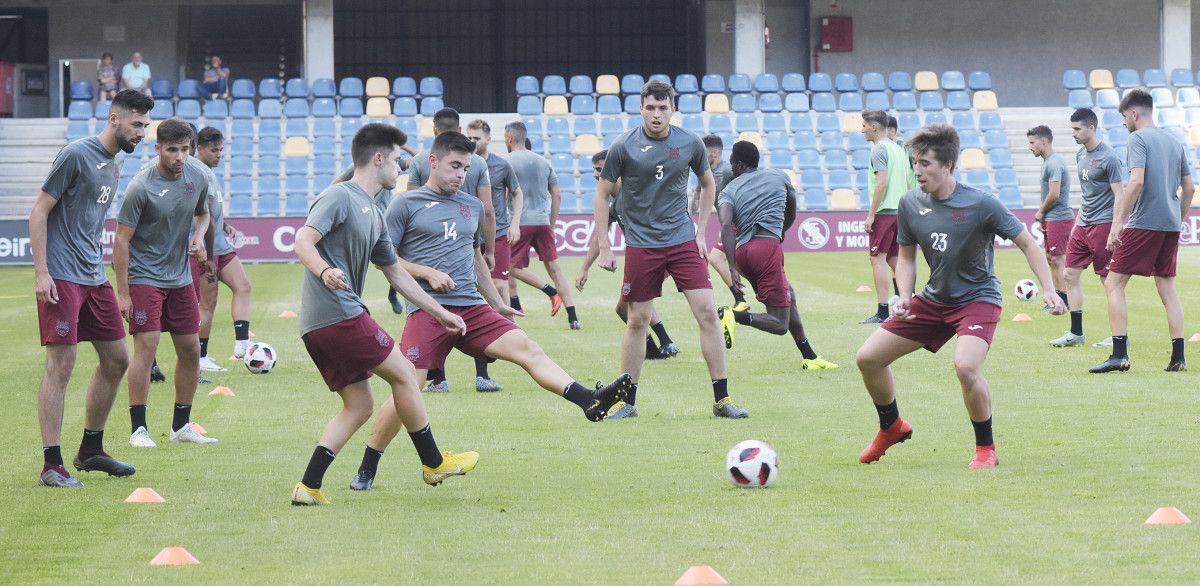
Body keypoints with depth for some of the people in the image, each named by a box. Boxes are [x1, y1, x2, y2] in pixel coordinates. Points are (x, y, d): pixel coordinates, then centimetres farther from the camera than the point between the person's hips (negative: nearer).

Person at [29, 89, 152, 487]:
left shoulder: (112, 166, 13)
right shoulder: (77, 155, -12)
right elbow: (39, 212, -12)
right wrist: (41, 273, -17)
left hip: (94, 279, 9)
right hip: (62, 278, -9)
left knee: (116, 360, 12)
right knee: (61, 365, -9)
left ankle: (91, 450, 26)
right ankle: (51, 465, -7)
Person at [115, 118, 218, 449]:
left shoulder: (198, 180, 0)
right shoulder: (141, 187, -17)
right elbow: (122, 239, -14)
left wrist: (199, 235, -3)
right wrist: (122, 293, -16)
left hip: (181, 278, 6)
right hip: (144, 278, -6)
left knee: (190, 350, 6)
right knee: (146, 347, -14)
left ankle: (181, 426, 18)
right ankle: (138, 429, -7)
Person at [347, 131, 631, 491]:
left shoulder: (472, 207, 20)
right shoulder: (406, 205, 4)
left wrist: (497, 304, 30)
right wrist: (428, 273, -9)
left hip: (472, 309, 4)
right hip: (427, 310, -4)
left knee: (526, 348, -17)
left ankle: (590, 401, -34)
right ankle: (366, 470, 2)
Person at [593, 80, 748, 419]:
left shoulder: (690, 144, 0)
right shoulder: (624, 147, -6)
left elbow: (707, 183, 17)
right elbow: (603, 193, 2)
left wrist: (701, 231, 10)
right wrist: (604, 247, -1)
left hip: (683, 240, 2)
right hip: (641, 245, -2)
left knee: (707, 312, -7)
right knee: (638, 320, 2)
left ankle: (721, 400, -3)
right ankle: (627, 400, 15)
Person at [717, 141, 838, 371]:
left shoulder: (728, 191, 12)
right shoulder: (779, 177, 15)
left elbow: (726, 226, -7)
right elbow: (791, 215, 31)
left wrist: (733, 268, -12)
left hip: (742, 250, 4)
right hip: (768, 245, -4)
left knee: (789, 297, 26)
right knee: (780, 324, -6)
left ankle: (809, 357, 30)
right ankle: (736, 315, -32)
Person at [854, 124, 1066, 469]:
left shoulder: (981, 205, -19)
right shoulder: (910, 204, -5)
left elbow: (1026, 243, -11)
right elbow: (906, 257, 8)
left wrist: (1048, 290, -21)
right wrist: (904, 298, -10)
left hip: (978, 298, -6)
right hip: (933, 299, 6)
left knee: (965, 366, -33)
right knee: (868, 358, 1)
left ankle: (986, 448, -10)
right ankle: (891, 428, 29)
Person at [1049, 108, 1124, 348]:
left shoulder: (1108, 158, -13)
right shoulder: (1081, 155, 12)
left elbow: (1120, 197, -13)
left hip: (1102, 225, -8)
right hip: (1083, 226, 8)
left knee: (1108, 280, -3)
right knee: (1070, 276, 5)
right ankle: (1076, 333, 11)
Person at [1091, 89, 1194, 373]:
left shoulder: (1138, 139, -8)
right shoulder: (1174, 142, 16)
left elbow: (1136, 182, -19)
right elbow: (1189, 188, 18)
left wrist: (1118, 222, -18)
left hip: (1143, 222, -7)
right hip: (1170, 224, 7)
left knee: (1114, 284, -2)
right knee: (1167, 287, 11)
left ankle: (1119, 354, -11)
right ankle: (1178, 357, 7)